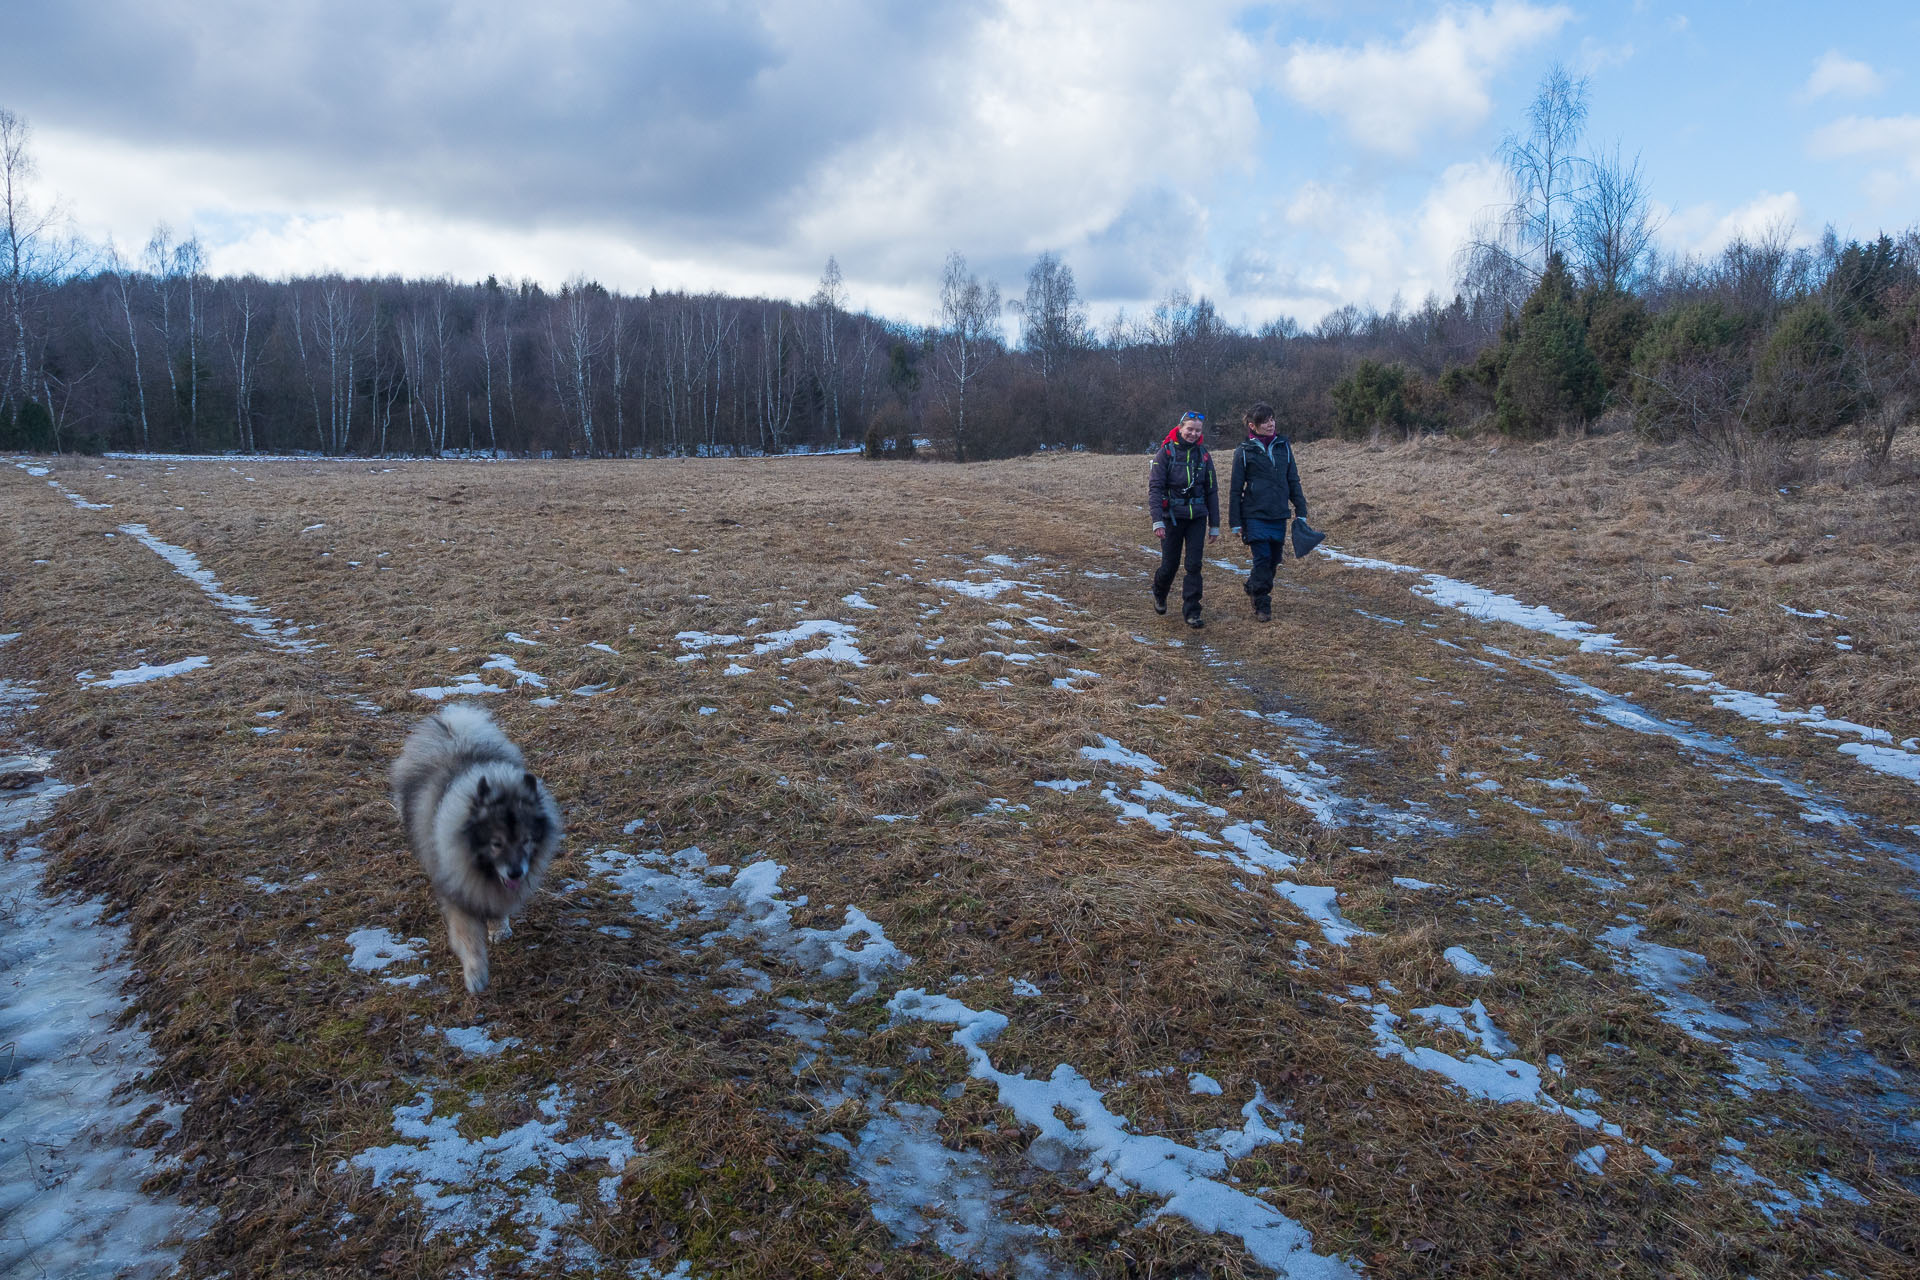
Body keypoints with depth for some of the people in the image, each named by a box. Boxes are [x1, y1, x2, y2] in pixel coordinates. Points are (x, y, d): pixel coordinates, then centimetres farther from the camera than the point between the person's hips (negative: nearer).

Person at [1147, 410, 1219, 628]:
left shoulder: (1203, 454, 6)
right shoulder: (1165, 452, -6)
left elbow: (1211, 491, 11)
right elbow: (1154, 487, -11)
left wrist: (1214, 525, 9)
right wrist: (1157, 520, -21)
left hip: (1197, 518, 3)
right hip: (1172, 517, -3)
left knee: (1194, 565, -2)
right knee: (1170, 564, 5)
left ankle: (1191, 612, 5)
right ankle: (1159, 595, 35)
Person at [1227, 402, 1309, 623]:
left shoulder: (1283, 446, 7)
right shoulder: (1244, 451, -3)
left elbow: (1293, 481, 12)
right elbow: (1235, 489, -1)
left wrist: (1301, 511, 8)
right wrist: (1235, 522, -3)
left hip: (1279, 514, 4)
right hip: (1255, 514, -4)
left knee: (1274, 559, 10)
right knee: (1262, 558, -9)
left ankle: (1253, 587, 36)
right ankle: (1262, 605, 5)